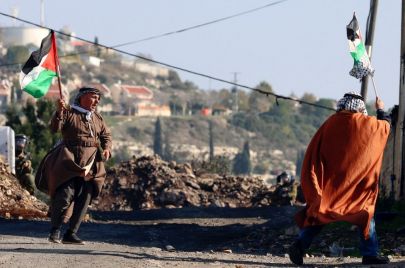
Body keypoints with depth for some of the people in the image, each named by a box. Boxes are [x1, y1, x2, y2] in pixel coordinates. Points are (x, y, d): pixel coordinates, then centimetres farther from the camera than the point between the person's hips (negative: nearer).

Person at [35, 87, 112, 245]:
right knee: (66, 194, -17)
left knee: (85, 197, -1)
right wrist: (59, 111, -26)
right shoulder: (69, 113, -1)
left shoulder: (97, 118, 16)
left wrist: (107, 148, 1)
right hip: (70, 160, -6)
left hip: (90, 162, 6)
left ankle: (71, 233, 5)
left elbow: (106, 135, 21)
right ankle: (55, 232, -6)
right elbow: (55, 128, -11)